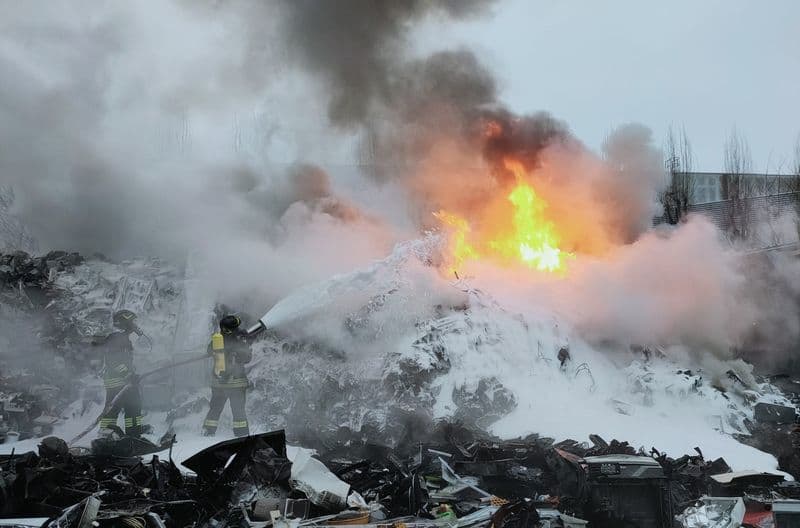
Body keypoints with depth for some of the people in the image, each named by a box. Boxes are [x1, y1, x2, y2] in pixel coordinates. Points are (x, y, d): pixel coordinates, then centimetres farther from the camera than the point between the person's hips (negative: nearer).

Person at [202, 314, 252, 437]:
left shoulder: (215, 339, 2)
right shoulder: (238, 339, -11)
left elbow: (210, 351, 20)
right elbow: (248, 358, -8)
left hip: (217, 382, 4)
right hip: (236, 382, -4)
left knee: (214, 409, 16)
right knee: (238, 411, 0)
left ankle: (208, 433, 18)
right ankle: (242, 436, -4)